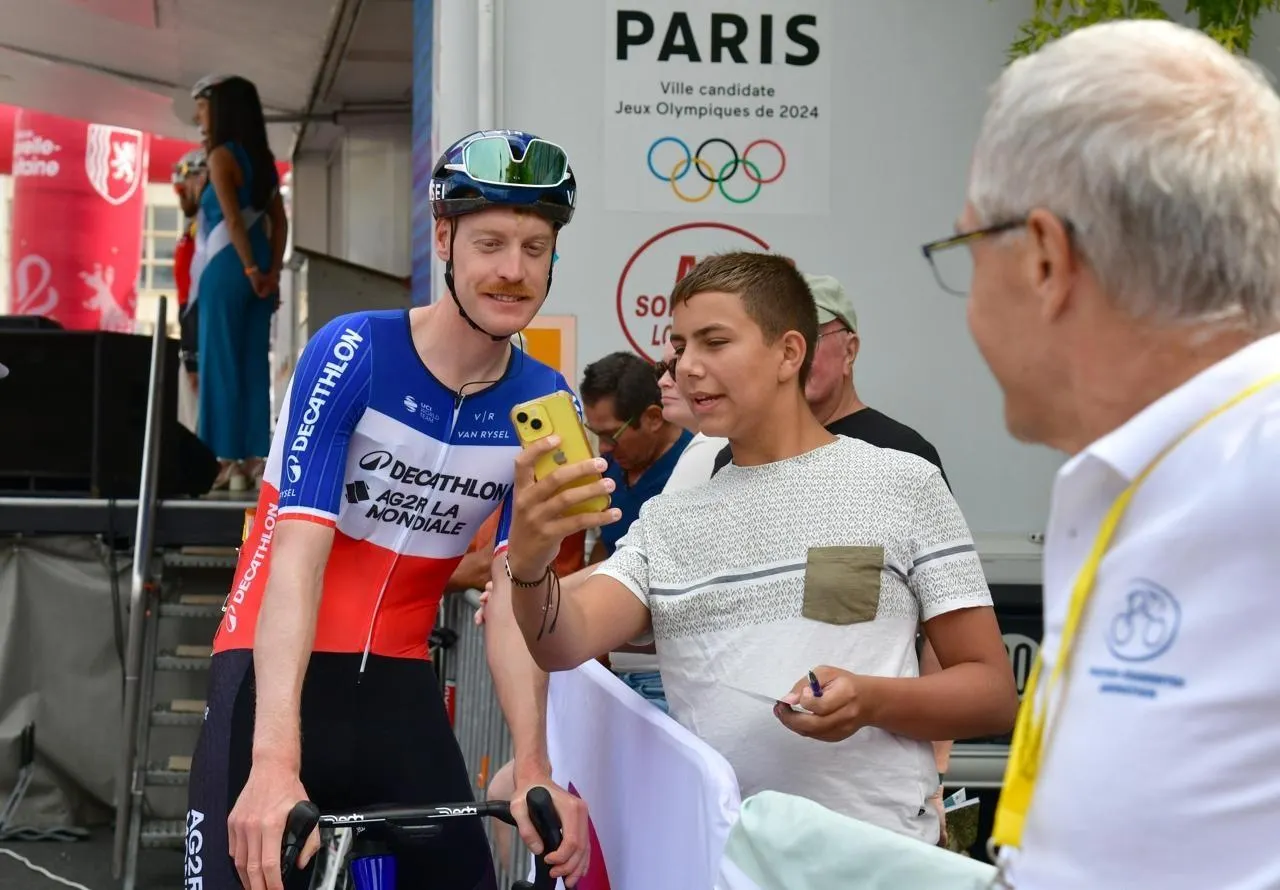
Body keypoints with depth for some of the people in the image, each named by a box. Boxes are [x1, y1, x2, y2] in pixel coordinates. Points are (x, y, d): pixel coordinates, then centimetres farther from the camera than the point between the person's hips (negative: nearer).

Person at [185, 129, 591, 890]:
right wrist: (276, 761, -36)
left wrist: (533, 770, -26)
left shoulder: (543, 406, -5)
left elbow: (519, 594, -10)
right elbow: (298, 553, -25)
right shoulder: (354, 353, -16)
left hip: (399, 687, 4)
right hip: (278, 674, -4)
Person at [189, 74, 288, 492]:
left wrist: (250, 269, -14)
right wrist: (272, 271, 4)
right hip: (257, 270, 7)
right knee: (254, 365, 7)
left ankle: (228, 461, -4)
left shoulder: (221, 156, -8)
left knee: (221, 364, -3)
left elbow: (232, 220, -16)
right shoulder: (262, 159, 14)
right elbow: (278, 220, 9)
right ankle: (254, 460, 7)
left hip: (227, 269, -7)